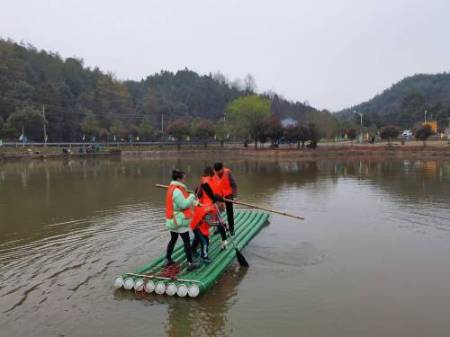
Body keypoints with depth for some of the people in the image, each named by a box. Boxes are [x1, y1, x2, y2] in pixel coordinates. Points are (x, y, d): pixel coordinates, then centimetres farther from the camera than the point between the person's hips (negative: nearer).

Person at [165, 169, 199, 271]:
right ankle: (190, 263, 1)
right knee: (187, 241, -3)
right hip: (179, 220, -10)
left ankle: (168, 260, 28)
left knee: (173, 240, 19)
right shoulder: (176, 190, -22)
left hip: (173, 219, 10)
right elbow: (183, 205, -24)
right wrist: (192, 196, -11)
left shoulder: (173, 188, 9)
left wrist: (195, 202, 4)